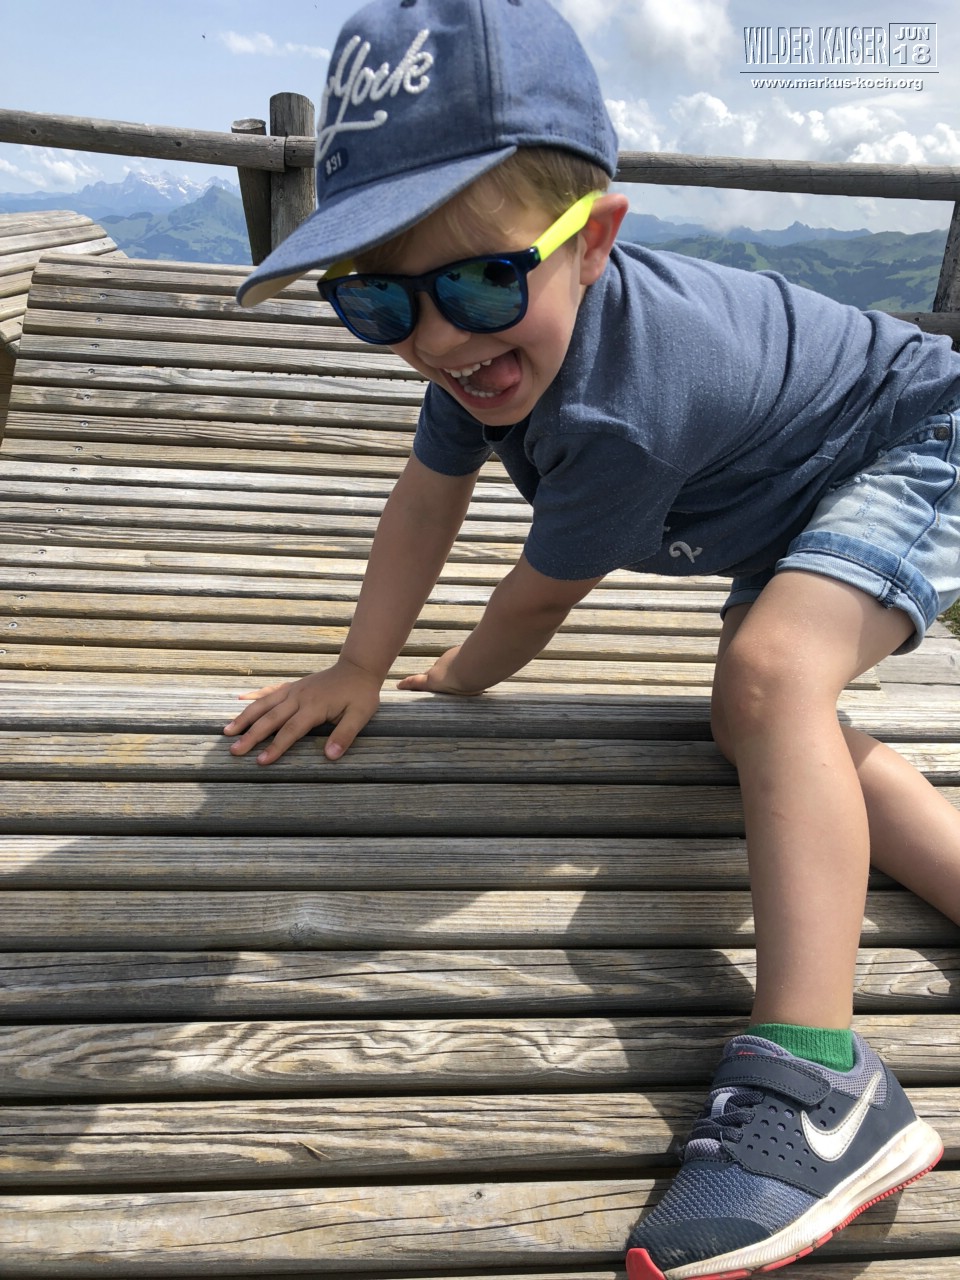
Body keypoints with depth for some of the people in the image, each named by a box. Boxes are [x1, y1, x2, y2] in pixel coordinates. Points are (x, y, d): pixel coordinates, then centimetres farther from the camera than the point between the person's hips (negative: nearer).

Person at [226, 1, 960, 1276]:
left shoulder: (619, 412, -40)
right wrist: (359, 669, -2)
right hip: (786, 495, 10)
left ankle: (815, 1080, -33)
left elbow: (540, 598, -23)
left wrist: (455, 680, -2)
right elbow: (427, 498, -4)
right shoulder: (491, 335, -16)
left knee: (773, 670, -34)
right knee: (753, 725, 3)